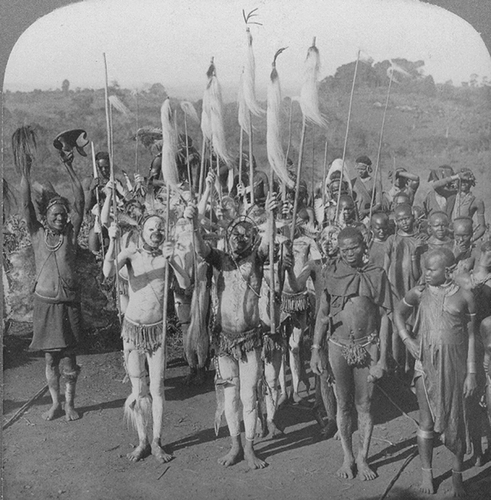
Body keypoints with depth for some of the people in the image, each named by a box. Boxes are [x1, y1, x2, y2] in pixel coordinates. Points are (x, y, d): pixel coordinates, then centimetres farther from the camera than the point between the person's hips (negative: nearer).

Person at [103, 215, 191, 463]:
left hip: (157, 330, 0)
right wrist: (112, 242, -41)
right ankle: (142, 442, 21)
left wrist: (172, 261, -35)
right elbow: (108, 272, -27)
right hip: (132, 328, 0)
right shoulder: (130, 253, -9)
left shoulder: (165, 256, -7)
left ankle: (156, 443, 18)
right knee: (138, 391, 7)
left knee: (156, 389, 4)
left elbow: (186, 284, -20)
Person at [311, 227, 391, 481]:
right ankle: (347, 457, 24)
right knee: (343, 405, 10)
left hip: (367, 347, -1)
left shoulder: (377, 275, -3)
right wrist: (315, 350, 1)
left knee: (364, 405, 6)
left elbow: (384, 318, -2)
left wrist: (382, 358, -6)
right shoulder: (332, 274, 0)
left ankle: (363, 458, 22)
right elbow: (322, 313, 5)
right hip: (338, 346, 1)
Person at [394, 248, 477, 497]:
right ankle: (427, 472, 23)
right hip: (425, 364, 0)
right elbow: (399, 313, 14)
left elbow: (470, 336, 1)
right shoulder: (419, 292, -3)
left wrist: (471, 373, -1)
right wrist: (407, 339, -3)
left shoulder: (464, 296, -4)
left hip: (455, 366, 0)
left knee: (455, 422, 7)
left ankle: (457, 474, 25)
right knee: (427, 422, 6)